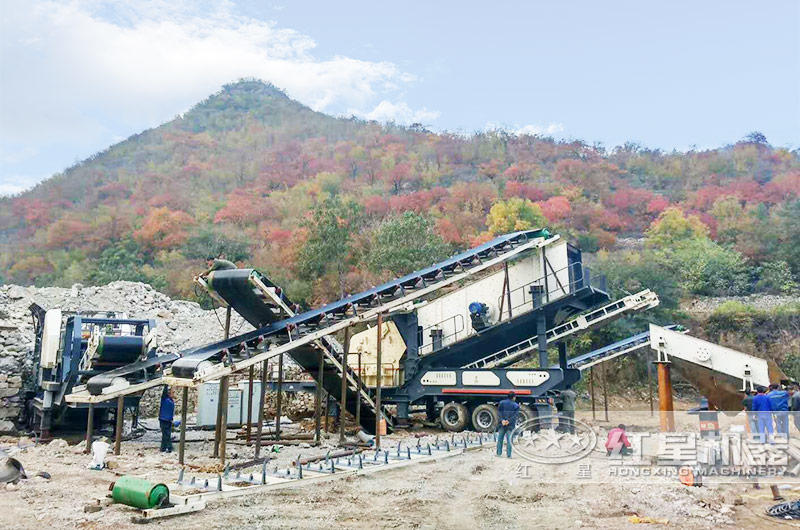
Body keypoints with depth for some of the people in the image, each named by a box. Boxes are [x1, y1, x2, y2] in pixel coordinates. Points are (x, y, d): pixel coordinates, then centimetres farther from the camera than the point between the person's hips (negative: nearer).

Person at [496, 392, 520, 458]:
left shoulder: (502, 403, 8)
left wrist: (502, 420, -13)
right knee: (509, 440, 3)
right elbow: (515, 415, -7)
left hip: (502, 424, 1)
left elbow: (499, 412, -4)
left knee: (500, 439, 8)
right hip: (510, 425, -1)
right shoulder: (516, 405, 5)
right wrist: (509, 421, -14)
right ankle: (508, 455, 1)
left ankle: (499, 453, 6)